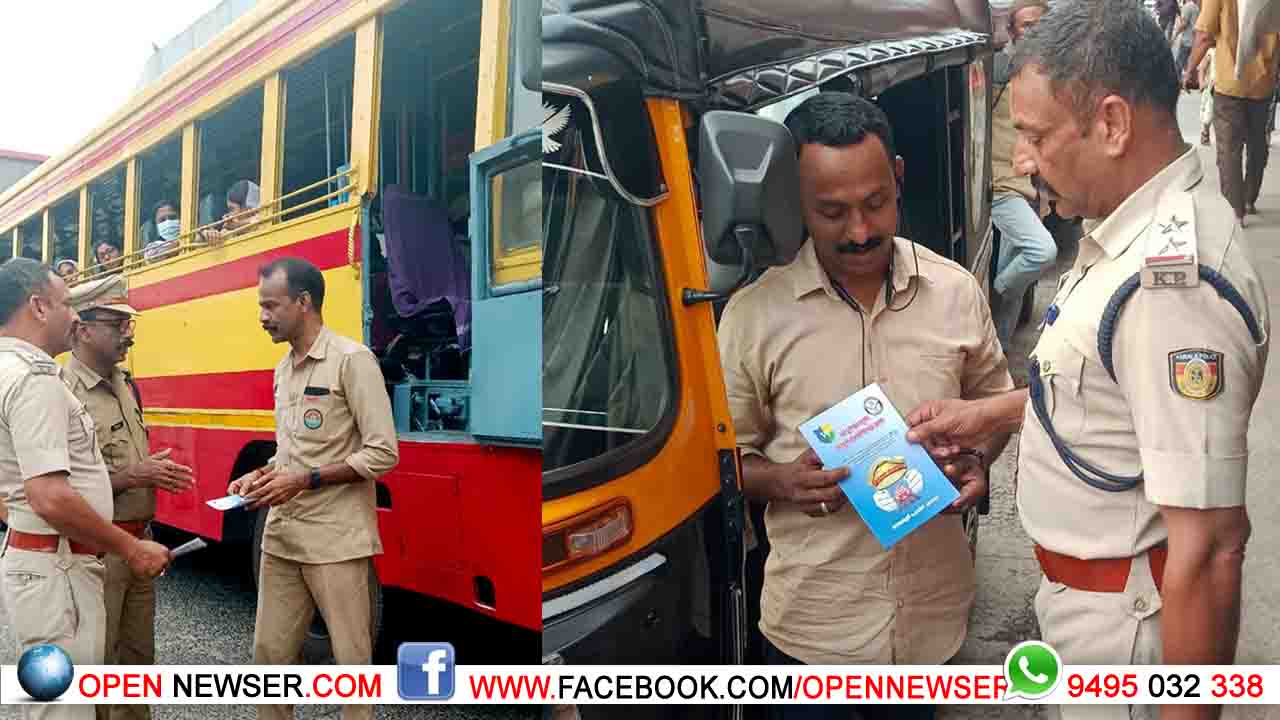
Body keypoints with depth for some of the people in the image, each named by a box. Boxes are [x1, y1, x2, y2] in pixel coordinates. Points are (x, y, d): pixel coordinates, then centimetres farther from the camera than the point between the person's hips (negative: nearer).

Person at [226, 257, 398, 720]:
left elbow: (383, 453, -15)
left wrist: (305, 481, -18)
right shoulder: (283, 369, 13)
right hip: (281, 535, 7)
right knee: (270, 651, 13)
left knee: (351, 658, 3)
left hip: (335, 538, -7)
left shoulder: (352, 359, -11)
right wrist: (263, 475, 4)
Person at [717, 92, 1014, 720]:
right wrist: (783, 481, -20)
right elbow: (729, 455, -1)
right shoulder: (753, 314, -10)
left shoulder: (957, 292, -3)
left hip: (936, 608, 3)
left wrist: (977, 465, -8)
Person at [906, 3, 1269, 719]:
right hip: (1088, 585, 9)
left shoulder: (1174, 281, -32)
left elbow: (1210, 546, -31)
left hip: (1121, 618, -9)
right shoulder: (1144, 230, -1)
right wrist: (990, 414, 8)